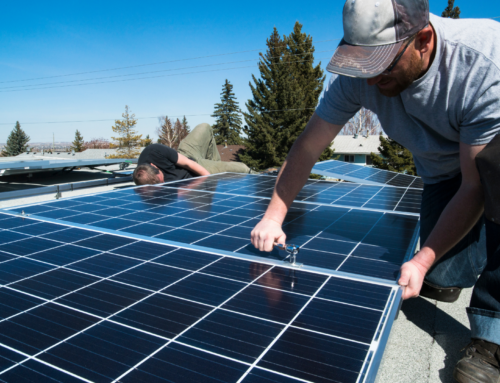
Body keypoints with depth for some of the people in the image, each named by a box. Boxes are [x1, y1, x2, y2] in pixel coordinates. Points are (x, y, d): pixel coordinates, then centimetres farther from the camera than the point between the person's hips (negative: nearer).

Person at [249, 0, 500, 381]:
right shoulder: (358, 76, -25)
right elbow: (307, 147, -17)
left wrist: (422, 261, -34)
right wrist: (274, 217, -21)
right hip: (442, 174, 3)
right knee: (440, 279, -11)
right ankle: (446, 276, 27)